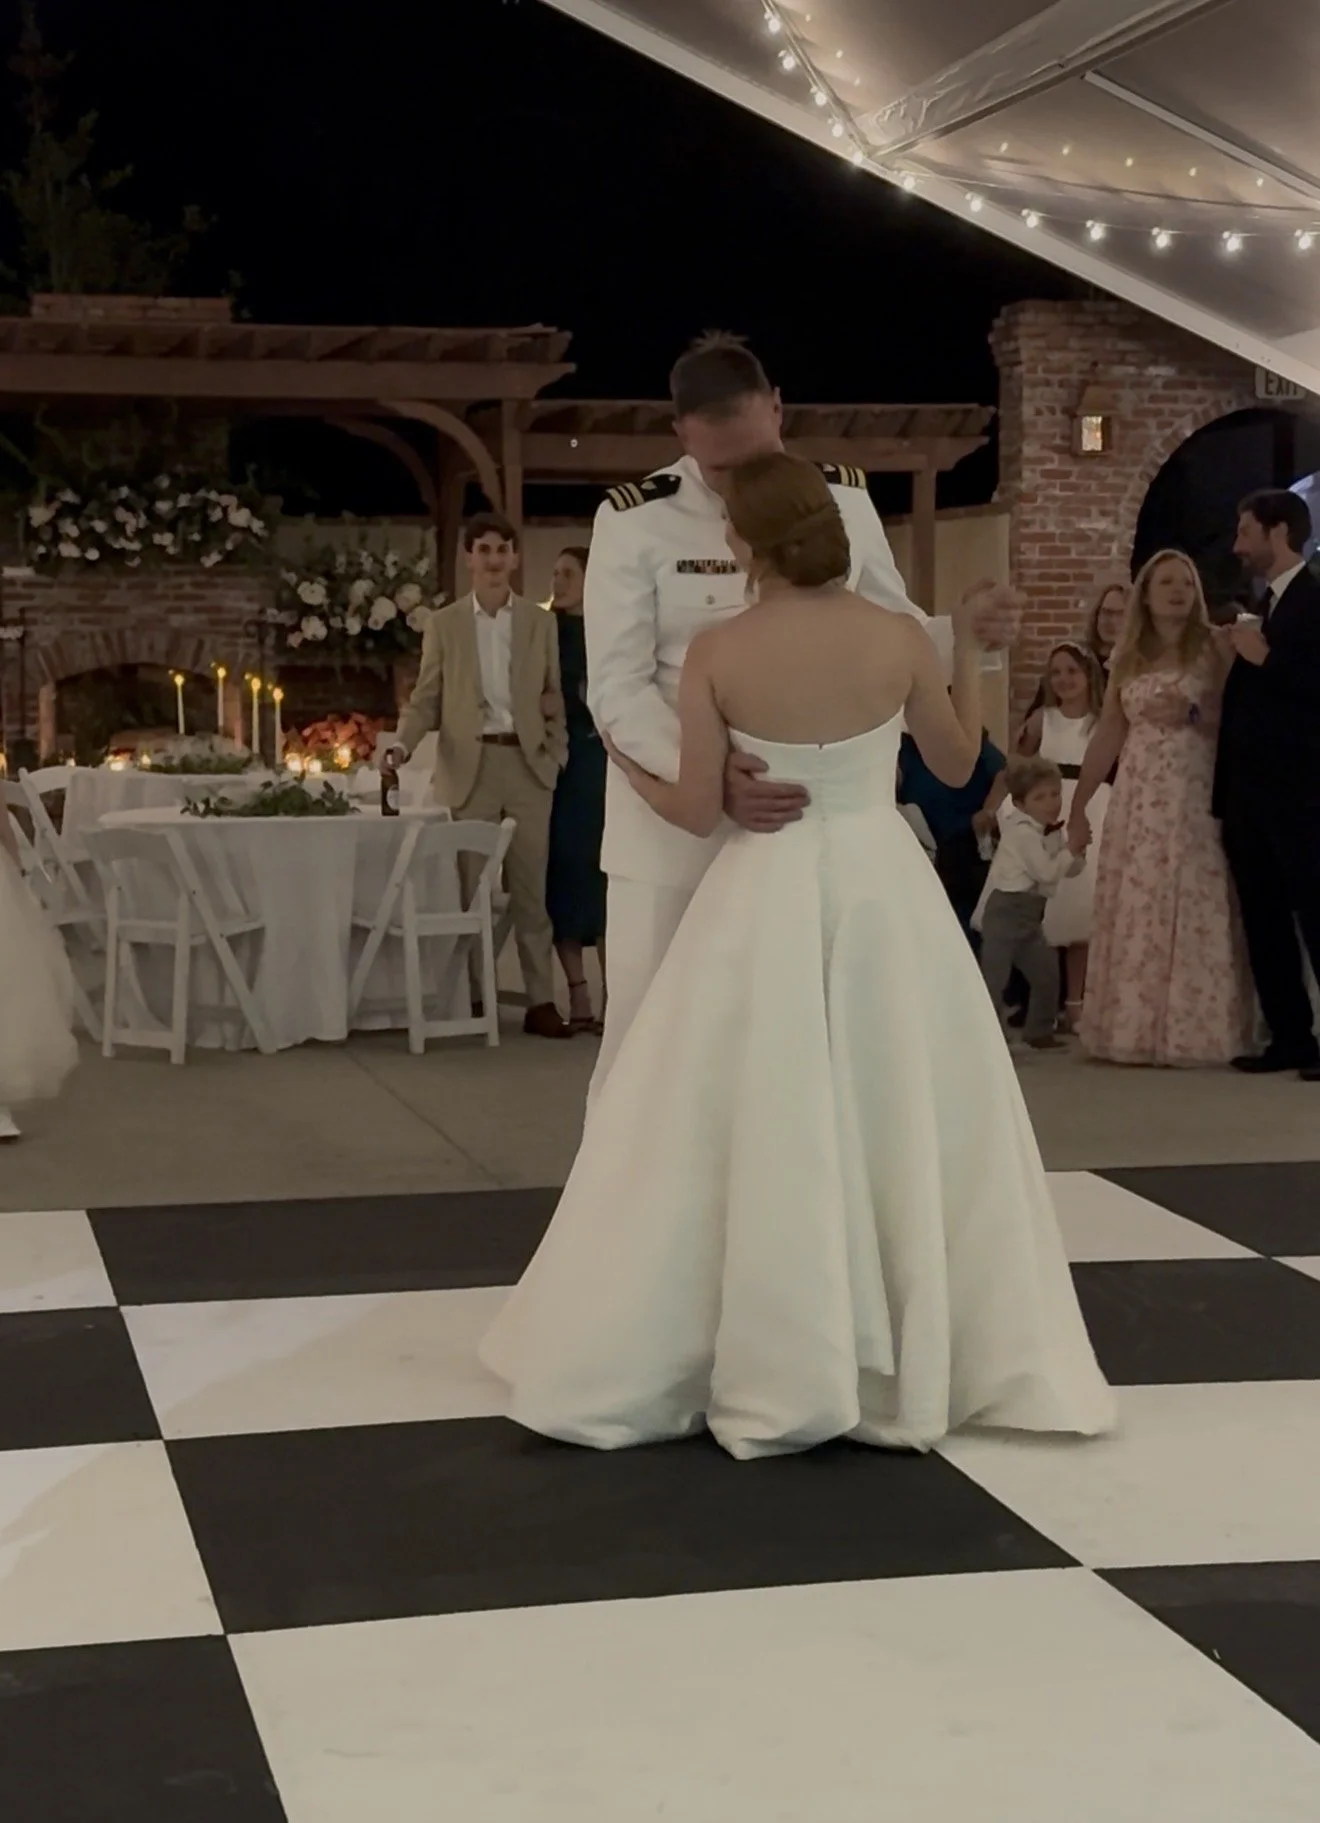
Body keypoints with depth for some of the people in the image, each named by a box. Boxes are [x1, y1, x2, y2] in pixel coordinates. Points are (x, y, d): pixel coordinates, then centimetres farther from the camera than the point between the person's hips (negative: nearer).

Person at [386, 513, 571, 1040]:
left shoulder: (539, 622, 10)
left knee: (530, 887, 1)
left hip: (527, 763, 1)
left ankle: (540, 1001, 3)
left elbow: (553, 696, 11)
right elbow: (427, 698, 4)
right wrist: (402, 744, -13)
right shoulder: (444, 623, 6)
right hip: (469, 765, -1)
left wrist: (558, 756, -1)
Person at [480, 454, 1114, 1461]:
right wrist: (969, 649, 22)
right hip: (884, 889, 1)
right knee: (909, 1120, 11)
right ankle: (913, 1360, 18)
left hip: (765, 897, -1)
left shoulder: (716, 654, -9)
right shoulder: (900, 639, -5)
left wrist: (620, 758, 12)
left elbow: (699, 810, -6)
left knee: (754, 1123, 8)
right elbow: (958, 765, 9)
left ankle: (766, 1363, 14)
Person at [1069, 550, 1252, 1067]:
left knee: (1193, 913, -5)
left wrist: (1192, 716, -17)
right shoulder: (1127, 658, 13)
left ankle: (1193, 1030, -2)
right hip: (1138, 799, 4)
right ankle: (1136, 1030, 6)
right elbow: (1108, 735, 13)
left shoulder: (1212, 650, 2)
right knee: (1134, 915, 2)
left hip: (1194, 797, -4)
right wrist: (1078, 803, 10)